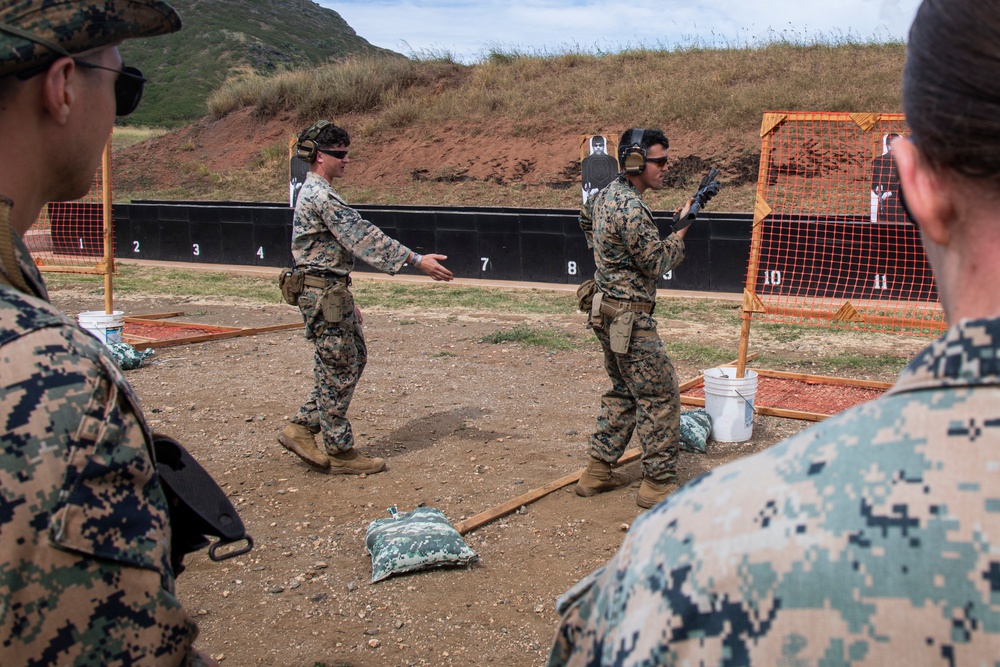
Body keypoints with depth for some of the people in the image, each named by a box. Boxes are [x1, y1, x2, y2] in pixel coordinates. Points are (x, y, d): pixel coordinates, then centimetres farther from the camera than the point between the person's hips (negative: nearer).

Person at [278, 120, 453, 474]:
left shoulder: (314, 193, 17)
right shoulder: (321, 196, -17)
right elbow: (364, 237, -24)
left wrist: (347, 302, 23)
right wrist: (417, 260, -24)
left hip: (332, 293, 10)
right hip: (324, 294, -10)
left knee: (353, 360, 16)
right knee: (338, 370, -2)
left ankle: (301, 428, 20)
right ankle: (340, 452, 8)